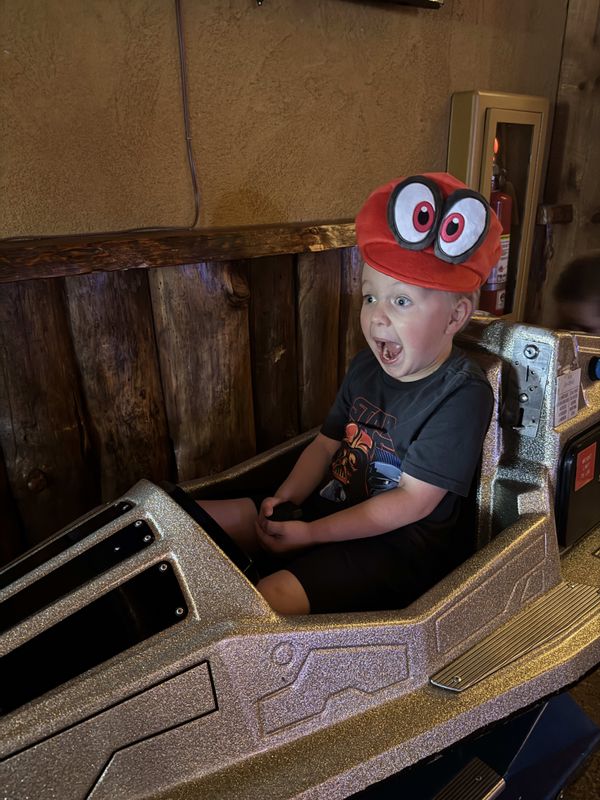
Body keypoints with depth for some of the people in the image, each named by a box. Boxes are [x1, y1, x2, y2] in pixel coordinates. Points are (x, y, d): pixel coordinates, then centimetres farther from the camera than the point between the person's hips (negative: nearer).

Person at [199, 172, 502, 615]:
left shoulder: (462, 393, -18)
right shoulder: (366, 366, 5)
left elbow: (412, 501, -20)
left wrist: (311, 534, -19)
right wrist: (284, 499, -7)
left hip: (403, 545, -7)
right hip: (333, 504, 7)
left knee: (273, 596, -29)